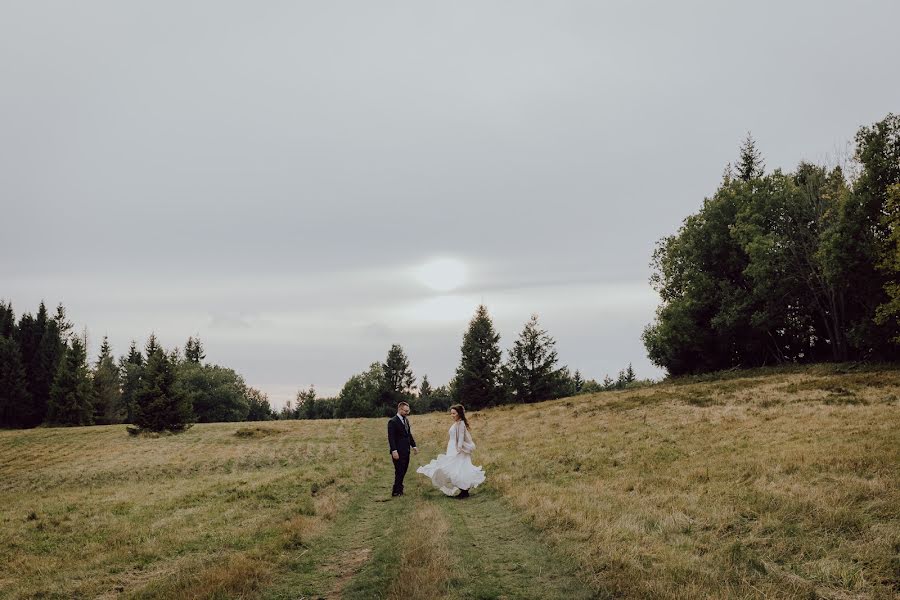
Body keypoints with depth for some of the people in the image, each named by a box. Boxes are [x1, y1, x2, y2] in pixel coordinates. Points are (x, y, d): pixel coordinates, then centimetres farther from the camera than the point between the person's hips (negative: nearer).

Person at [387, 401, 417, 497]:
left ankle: (399, 488, 21)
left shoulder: (406, 420, 13)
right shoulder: (393, 421, -13)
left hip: (406, 451, 8)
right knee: (399, 471, -4)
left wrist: (413, 446, 14)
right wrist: (394, 451, -23)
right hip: (398, 452, -8)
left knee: (403, 471, 11)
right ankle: (396, 491, 4)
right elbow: (391, 437, -17)